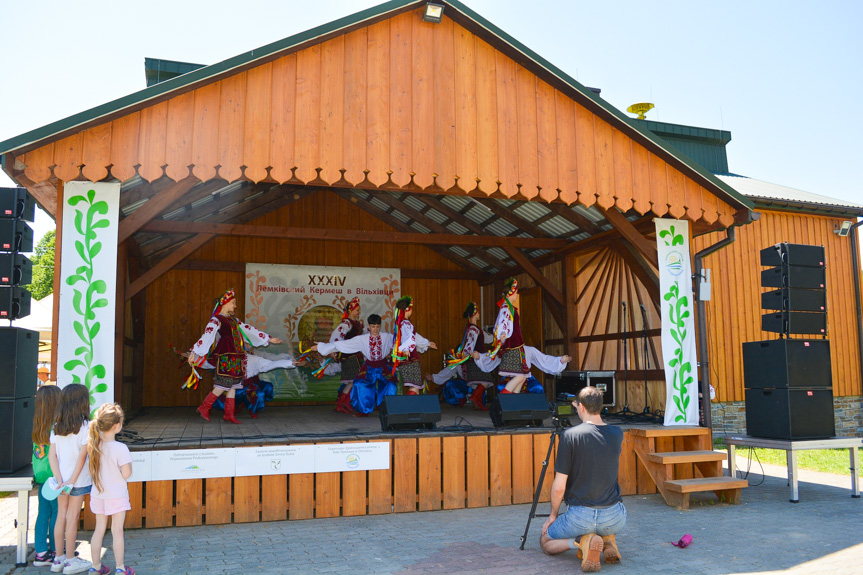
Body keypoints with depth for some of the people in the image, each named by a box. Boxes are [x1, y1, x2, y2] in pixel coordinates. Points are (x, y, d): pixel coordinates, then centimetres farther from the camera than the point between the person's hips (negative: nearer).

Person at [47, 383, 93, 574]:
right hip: (78, 480, -5)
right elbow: (82, 456, -18)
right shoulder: (85, 426, -15)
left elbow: (52, 455, -3)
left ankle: (58, 559, 25)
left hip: (61, 480, 5)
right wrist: (72, 481, -13)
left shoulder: (57, 426, 1)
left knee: (61, 517, 15)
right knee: (72, 519, 5)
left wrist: (59, 480, -6)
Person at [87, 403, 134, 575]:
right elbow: (126, 474, -20)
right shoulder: (120, 448, -23)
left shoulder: (93, 445, -6)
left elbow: (91, 472, 1)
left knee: (99, 529, 16)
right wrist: (128, 461, -4)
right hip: (117, 495, -5)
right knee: (117, 531, 6)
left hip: (98, 494, 5)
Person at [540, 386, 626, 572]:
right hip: (614, 518, 4)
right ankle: (608, 540, 8)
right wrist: (583, 411, 25)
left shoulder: (570, 435, -14)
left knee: (545, 541, 22)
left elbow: (559, 487, -11)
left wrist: (553, 514, 5)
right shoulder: (617, 434, -2)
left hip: (580, 517, -4)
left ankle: (581, 541, -6)